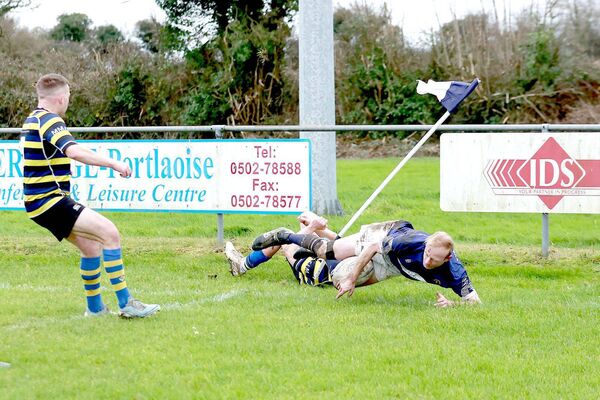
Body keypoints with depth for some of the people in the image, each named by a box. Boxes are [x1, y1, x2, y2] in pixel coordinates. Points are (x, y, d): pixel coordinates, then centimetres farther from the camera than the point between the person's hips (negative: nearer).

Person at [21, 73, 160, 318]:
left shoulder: (33, 120, 17)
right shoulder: (50, 121, -16)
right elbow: (74, 151, -32)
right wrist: (113, 164, -30)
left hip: (40, 202, 11)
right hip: (50, 200, -11)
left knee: (91, 245, 17)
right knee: (109, 233, -15)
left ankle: (94, 307, 25)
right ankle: (125, 304, -17)